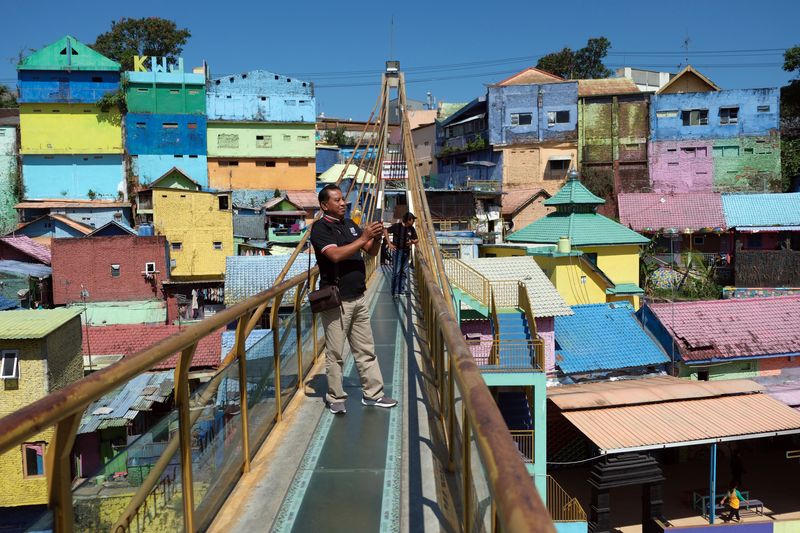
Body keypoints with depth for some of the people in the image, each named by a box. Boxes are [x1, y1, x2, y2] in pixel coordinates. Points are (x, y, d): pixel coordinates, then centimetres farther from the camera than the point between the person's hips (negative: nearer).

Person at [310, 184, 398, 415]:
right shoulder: (320, 228, -8)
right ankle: (336, 399, 14)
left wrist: (377, 238, -6)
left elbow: (371, 252, 15)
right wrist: (363, 238, -22)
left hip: (358, 297, 7)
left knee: (366, 350, 12)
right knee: (335, 353, 2)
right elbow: (335, 255, -24)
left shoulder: (349, 224, 14)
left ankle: (373, 393, 21)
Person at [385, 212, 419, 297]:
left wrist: (413, 241, -13)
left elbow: (416, 240, 11)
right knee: (396, 272, -6)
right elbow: (386, 231, -4)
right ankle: (395, 291, -1)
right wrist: (389, 244, -8)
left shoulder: (411, 229, 5)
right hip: (397, 251, -6)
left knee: (404, 272, 12)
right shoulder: (397, 226, -10)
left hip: (406, 252, 6)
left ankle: (401, 289, 24)